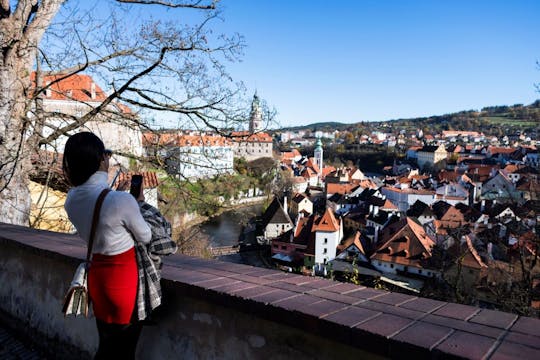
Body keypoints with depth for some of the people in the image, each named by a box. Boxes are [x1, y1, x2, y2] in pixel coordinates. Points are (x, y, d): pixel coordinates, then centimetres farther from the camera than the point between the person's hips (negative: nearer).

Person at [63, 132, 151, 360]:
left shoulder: (72, 200, -4)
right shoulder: (121, 200, -27)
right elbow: (145, 237, -10)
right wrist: (139, 203, 3)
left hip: (96, 275, 7)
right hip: (124, 277, -6)